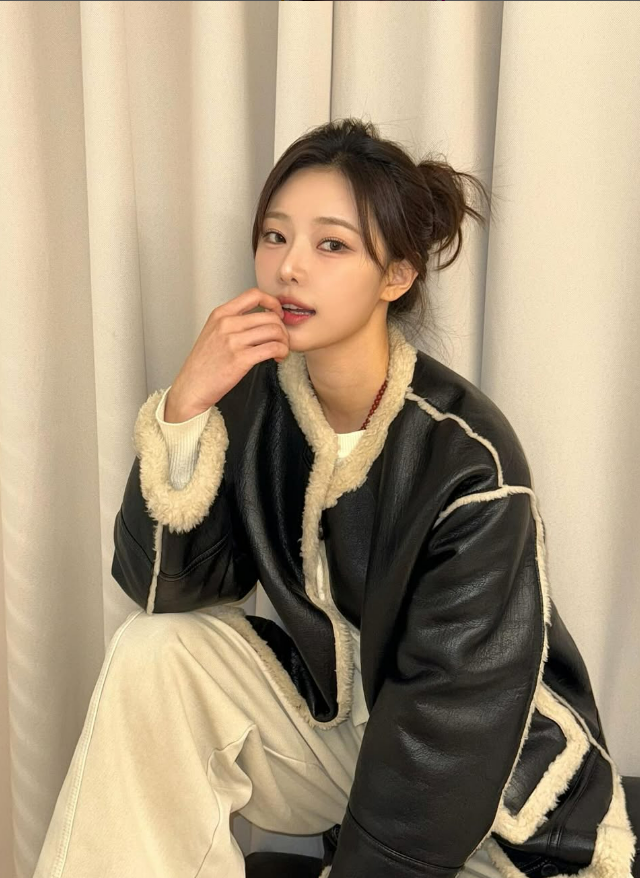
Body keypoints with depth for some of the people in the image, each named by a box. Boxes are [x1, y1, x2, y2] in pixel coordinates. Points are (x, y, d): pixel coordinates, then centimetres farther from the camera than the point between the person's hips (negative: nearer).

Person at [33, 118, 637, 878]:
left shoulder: (468, 456, -25)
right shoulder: (254, 398, -13)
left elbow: (452, 717, -21)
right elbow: (163, 588, -15)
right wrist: (185, 407, -28)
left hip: (488, 778, -3)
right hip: (331, 719, 3)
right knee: (153, 653, -18)